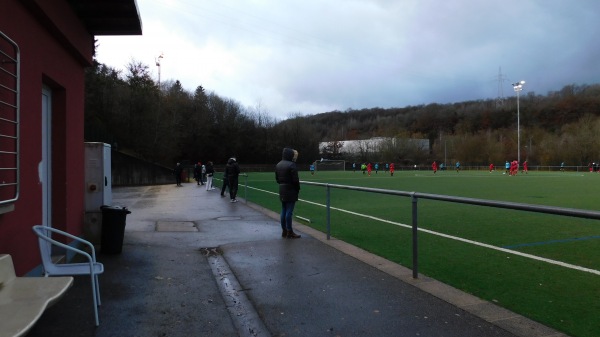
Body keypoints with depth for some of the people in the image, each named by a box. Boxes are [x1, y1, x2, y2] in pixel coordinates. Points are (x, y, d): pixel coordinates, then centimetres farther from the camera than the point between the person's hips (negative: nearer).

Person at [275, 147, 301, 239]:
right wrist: (298, 188, -2)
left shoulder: (278, 165, 9)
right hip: (291, 191, -8)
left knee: (283, 211, 13)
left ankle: (284, 231, 21)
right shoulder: (291, 165, -16)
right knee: (289, 212, -2)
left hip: (282, 191, 8)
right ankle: (289, 232, 5)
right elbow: (295, 180, -16)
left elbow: (277, 179, 13)